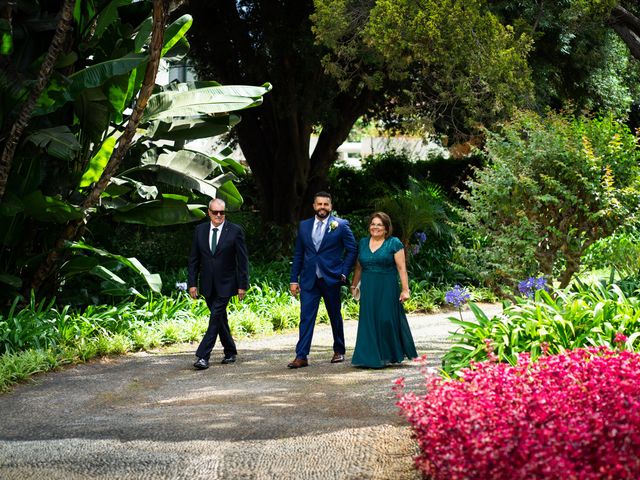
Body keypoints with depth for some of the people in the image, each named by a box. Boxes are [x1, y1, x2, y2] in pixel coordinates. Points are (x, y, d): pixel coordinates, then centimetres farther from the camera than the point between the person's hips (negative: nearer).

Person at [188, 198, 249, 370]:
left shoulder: (235, 231, -5)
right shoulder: (200, 230, 5)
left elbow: (242, 260, -4)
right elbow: (194, 259, 8)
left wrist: (242, 285, -7)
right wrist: (192, 283, 1)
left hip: (225, 284, -4)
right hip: (207, 285, 4)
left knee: (215, 318, -11)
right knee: (220, 318, 13)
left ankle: (203, 356, -13)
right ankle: (230, 352, 27)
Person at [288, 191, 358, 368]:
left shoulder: (340, 225, -2)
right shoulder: (304, 226, 8)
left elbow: (352, 250, 1)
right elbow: (298, 254, 10)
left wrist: (344, 273, -6)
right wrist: (294, 279, 6)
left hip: (331, 279, -2)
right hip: (309, 280, 2)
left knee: (335, 316, 12)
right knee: (306, 317, -5)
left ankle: (339, 351, 28)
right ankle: (301, 356, -7)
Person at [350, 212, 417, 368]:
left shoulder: (394, 243, -3)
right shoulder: (363, 243, 11)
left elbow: (402, 268, -7)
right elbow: (359, 267, 18)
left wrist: (405, 289, -12)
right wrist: (353, 285, 18)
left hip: (387, 289, -4)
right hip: (368, 290, 4)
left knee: (387, 320, -3)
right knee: (369, 322, 3)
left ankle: (387, 356, 11)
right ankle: (371, 357, 9)